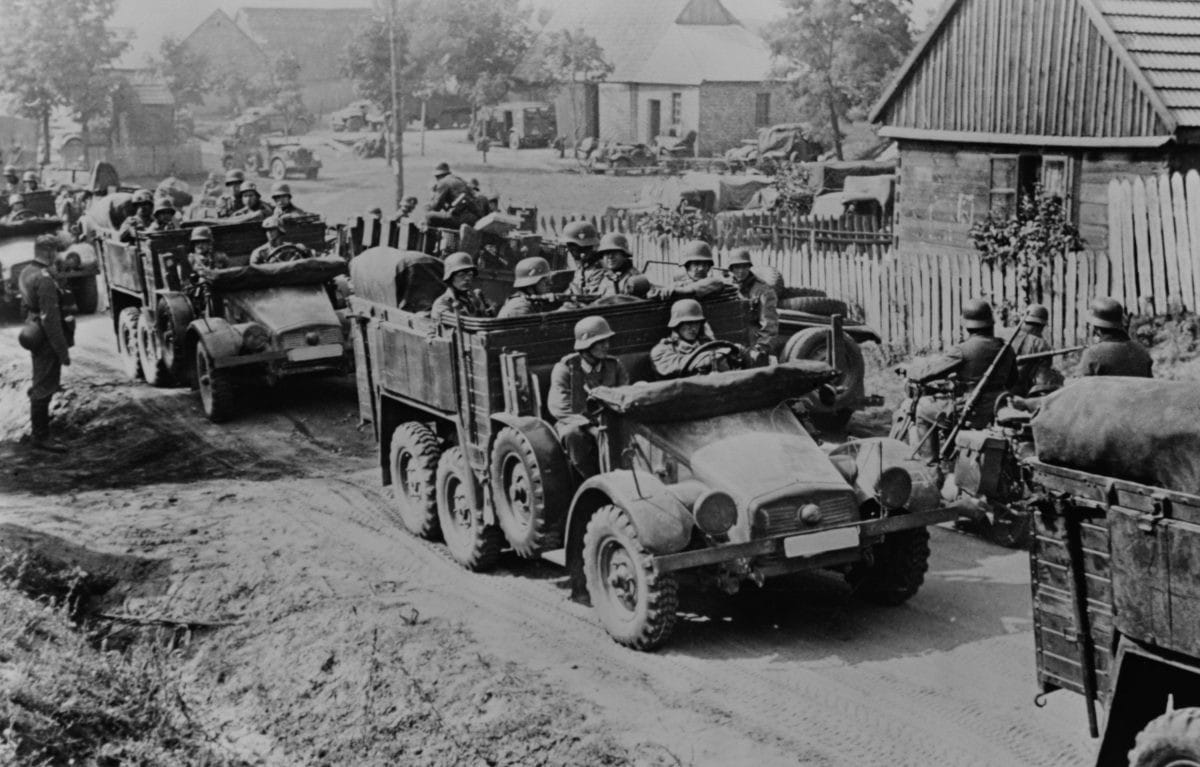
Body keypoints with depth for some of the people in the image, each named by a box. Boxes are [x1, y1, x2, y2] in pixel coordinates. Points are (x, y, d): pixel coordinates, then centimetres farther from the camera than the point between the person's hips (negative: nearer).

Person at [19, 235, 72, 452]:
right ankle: (41, 436, 6)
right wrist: (63, 351, -21)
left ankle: (38, 431, 38)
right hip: (46, 340, -10)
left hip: (34, 334, 10)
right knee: (44, 387, -2)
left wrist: (62, 320, 25)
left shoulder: (26, 273, 8)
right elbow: (50, 319, -25)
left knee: (41, 383, 23)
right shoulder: (45, 280, -23)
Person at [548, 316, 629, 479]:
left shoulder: (614, 366, 7)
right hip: (576, 423, -3)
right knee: (573, 434, -38)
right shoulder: (565, 368, -7)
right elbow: (559, 407, -17)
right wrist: (590, 428, -29)